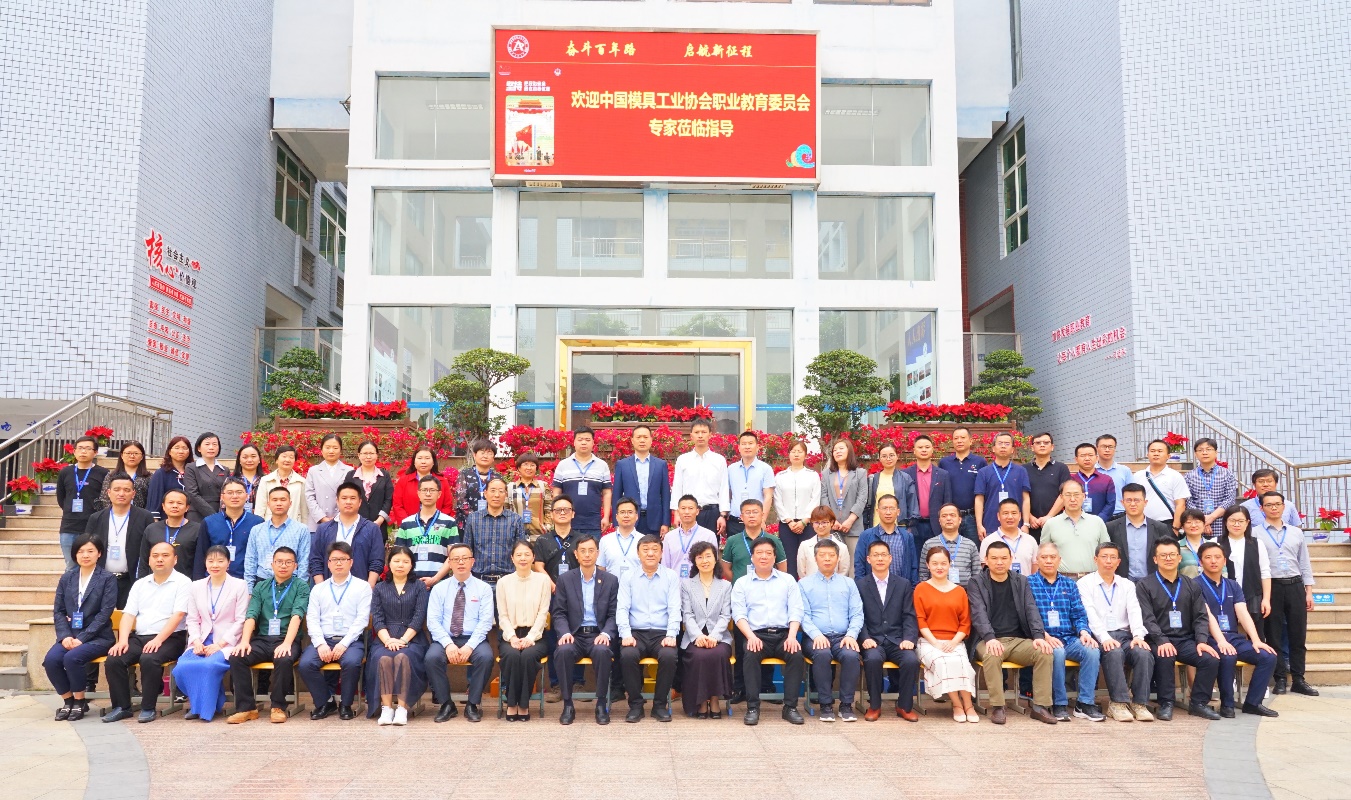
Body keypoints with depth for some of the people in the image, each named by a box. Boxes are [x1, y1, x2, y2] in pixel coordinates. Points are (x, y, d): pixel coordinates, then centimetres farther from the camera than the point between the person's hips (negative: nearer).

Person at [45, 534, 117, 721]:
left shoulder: (107, 579, -2)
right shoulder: (66, 578, 12)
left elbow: (105, 613, -9)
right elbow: (58, 610, 7)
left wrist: (82, 638, -17)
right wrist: (65, 636, -9)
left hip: (97, 636, -4)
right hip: (70, 635, 4)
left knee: (72, 657, -30)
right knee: (50, 659, -23)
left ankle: (80, 701, -6)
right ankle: (68, 700, -1)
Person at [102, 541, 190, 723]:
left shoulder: (182, 582, -1)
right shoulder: (140, 584, 17)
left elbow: (178, 615, -11)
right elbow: (128, 615, 9)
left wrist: (158, 640, -22)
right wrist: (123, 640, -8)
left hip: (169, 638, -5)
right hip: (138, 637, 5)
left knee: (149, 659, -32)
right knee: (113, 660, -19)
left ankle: (148, 708, -17)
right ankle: (122, 706, -6)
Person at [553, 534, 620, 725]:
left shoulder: (611, 580, 9)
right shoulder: (565, 579, 9)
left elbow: (614, 614, 5)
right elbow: (559, 613, 5)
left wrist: (606, 633, -14)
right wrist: (565, 632, -14)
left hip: (598, 635, 0)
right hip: (574, 635, 1)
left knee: (602, 650, -34)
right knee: (564, 650, -32)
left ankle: (601, 704, -19)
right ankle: (568, 705, -18)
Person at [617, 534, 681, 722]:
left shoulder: (671, 577, 9)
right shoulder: (627, 577, 11)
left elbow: (674, 609, 1)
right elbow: (622, 608, 3)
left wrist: (671, 635, -13)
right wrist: (626, 634, -12)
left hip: (662, 633, 0)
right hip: (636, 633, 0)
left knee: (669, 656, -31)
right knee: (627, 655, -31)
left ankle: (660, 705, -10)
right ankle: (635, 705, -12)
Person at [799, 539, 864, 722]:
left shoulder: (848, 583, 19)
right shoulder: (804, 584, 12)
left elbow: (857, 614, 11)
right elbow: (803, 614, 2)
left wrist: (851, 635, -7)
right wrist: (816, 635, -15)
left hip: (843, 637, 2)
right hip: (817, 637, -1)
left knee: (852, 656, -31)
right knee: (822, 655, -35)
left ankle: (846, 705, -16)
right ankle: (826, 705, -19)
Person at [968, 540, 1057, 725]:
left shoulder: (1021, 582, 14)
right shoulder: (977, 583, 3)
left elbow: (1031, 610, 4)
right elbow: (979, 613, -10)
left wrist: (1039, 636, -14)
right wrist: (990, 638, -27)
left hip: (1019, 640, 3)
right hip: (990, 641, -3)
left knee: (1045, 653, -24)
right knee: (992, 655, -36)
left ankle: (1040, 706, -16)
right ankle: (997, 707, -25)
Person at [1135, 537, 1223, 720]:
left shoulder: (1191, 586, 17)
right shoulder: (1145, 586, 2)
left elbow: (1201, 616, 10)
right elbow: (1147, 618, -8)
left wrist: (1202, 641, -8)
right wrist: (1162, 641, -23)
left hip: (1186, 640, 4)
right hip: (1159, 641, -4)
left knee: (1212, 659, -22)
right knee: (1165, 657, -35)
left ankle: (1198, 703, -4)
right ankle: (1166, 704, -17)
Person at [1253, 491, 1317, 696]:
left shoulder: (1296, 532, 12)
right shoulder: (1255, 533, 0)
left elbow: (1304, 563, 14)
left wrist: (1309, 591, 7)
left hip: (1295, 586, 3)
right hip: (1270, 586, -3)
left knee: (1298, 634, 5)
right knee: (1274, 635, 2)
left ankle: (1298, 680, 14)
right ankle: (1280, 680, 10)